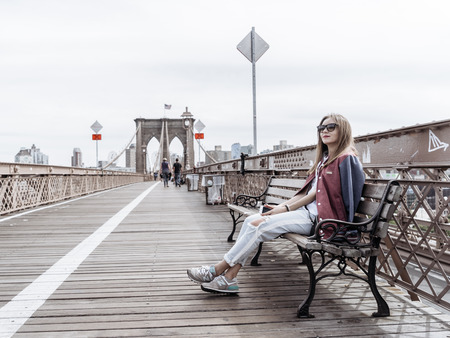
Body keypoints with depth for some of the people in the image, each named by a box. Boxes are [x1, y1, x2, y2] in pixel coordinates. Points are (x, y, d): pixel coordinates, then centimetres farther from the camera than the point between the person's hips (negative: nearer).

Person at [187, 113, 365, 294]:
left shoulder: (346, 159, -7)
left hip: (317, 217, -9)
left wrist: (287, 208, -12)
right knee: (251, 220, -7)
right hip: (306, 210, 9)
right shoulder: (325, 158, 22)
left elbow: (321, 192, -12)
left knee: (259, 225, -21)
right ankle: (229, 278, -11)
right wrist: (283, 205, 2)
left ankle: (219, 269, -9)